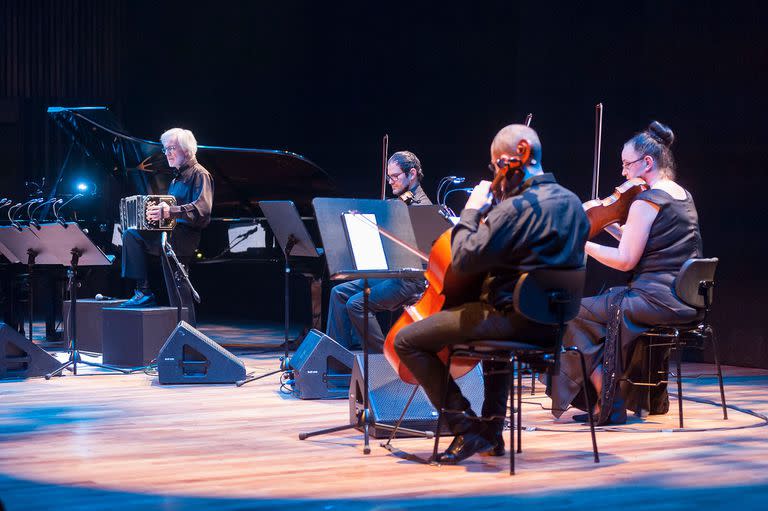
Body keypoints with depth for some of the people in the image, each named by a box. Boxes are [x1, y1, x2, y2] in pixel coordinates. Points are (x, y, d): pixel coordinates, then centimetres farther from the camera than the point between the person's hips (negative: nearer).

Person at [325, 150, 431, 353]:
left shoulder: (421, 206, -13)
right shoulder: (401, 202, 18)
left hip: (409, 280, -10)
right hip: (388, 273, 10)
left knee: (356, 303, -22)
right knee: (339, 292, 2)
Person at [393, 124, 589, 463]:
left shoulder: (515, 208, -20)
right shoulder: (572, 203, 8)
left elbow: (463, 259, -20)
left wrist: (471, 211, -7)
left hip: (517, 318, -9)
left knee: (407, 341, -2)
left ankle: (467, 430, -4)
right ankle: (492, 430, 40)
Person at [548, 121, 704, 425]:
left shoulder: (647, 200, -14)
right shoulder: (682, 195, 14)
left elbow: (625, 260, -15)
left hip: (658, 300, -10)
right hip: (685, 304, 10)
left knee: (577, 314, -1)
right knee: (612, 300, 32)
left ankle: (609, 407, 0)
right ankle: (652, 396, 31)